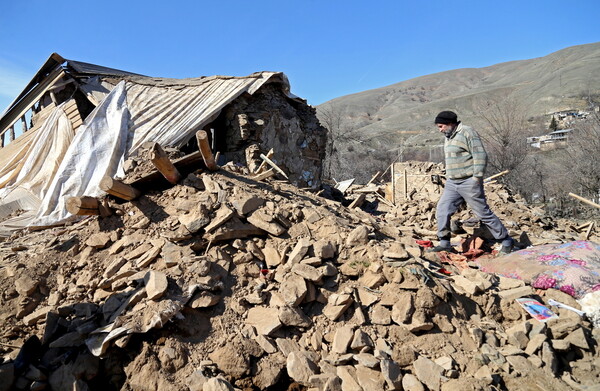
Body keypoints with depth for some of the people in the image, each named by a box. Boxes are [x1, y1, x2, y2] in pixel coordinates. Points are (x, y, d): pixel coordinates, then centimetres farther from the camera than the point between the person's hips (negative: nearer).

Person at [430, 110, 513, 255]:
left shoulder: (467, 132, -11)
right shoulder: (448, 138, 16)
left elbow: (480, 156, -16)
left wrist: (476, 178, -19)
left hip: (469, 182, -8)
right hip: (452, 183, 8)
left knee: (483, 213, -1)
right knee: (442, 210, -2)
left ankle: (506, 241, 15)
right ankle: (444, 243, 7)